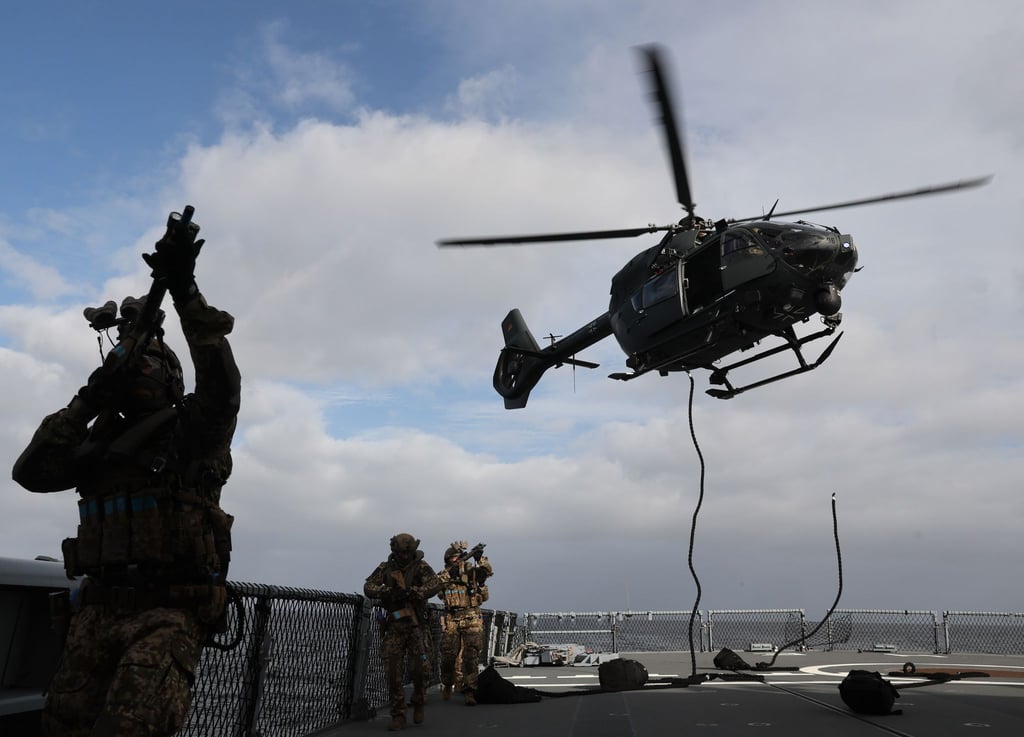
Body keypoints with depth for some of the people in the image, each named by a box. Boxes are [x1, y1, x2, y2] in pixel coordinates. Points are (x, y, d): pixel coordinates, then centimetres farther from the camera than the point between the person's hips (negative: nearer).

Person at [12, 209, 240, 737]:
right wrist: (87, 402, -2)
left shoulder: (192, 432, -2)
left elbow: (221, 385, -21)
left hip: (170, 613, -6)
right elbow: (31, 472, 6)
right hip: (98, 607, 6)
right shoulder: (102, 439, 16)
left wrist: (184, 290, -27)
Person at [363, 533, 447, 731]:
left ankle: (419, 705, 21)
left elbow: (436, 583, -18)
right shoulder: (385, 568, 5)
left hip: (417, 624, -2)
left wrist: (412, 592, -30)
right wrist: (388, 591, -22)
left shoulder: (421, 566, -2)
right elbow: (368, 587, -3)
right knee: (393, 672, 0)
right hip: (394, 626, 2)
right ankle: (398, 715, 11)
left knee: (420, 667, -4)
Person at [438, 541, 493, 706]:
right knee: (448, 656, 7)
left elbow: (488, 571, -15)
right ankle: (447, 685, 30)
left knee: (471, 657, -6)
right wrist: (449, 573, -20)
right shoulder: (444, 574, 8)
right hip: (451, 621, 2)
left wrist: (480, 558, -32)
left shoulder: (472, 571, 2)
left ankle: (469, 692, -2)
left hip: (472, 620, -2)